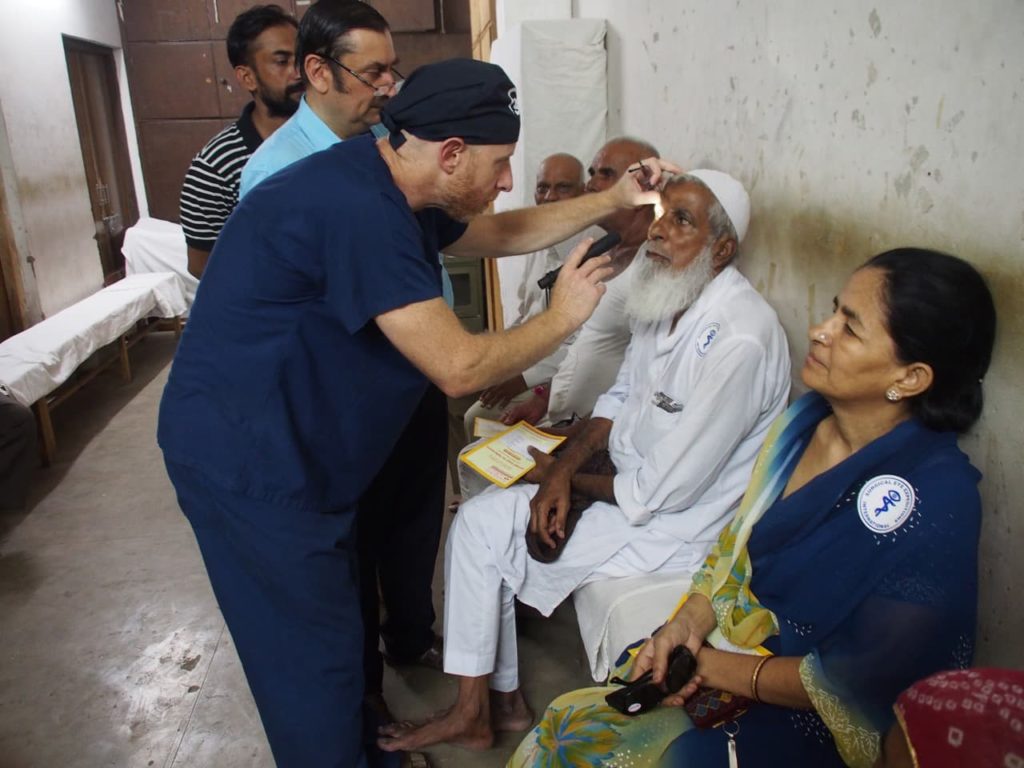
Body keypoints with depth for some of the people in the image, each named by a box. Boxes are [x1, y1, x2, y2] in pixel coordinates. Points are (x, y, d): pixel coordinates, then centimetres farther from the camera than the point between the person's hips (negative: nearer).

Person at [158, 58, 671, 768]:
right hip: (245, 456, -10)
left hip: (287, 444, 10)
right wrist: (562, 316, -12)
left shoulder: (389, 193, 4)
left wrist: (611, 201, 12)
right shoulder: (358, 208, -28)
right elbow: (461, 368, -27)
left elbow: (501, 234, 18)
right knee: (315, 651, 5)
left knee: (334, 613, 23)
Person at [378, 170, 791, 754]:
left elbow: (663, 491, -27)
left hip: (675, 525, -9)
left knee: (488, 530, -6)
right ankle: (494, 703, 17)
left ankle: (480, 709, 18)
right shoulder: (668, 300, 0)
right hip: (631, 483, 9)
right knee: (480, 519, 4)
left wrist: (568, 477, -10)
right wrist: (564, 468, -6)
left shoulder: (737, 341, -30)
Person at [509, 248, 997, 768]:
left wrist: (713, 667, -15)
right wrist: (688, 623, -8)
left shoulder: (935, 499, -23)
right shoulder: (806, 419, -2)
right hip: (726, 644, 6)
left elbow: (859, 685, -20)